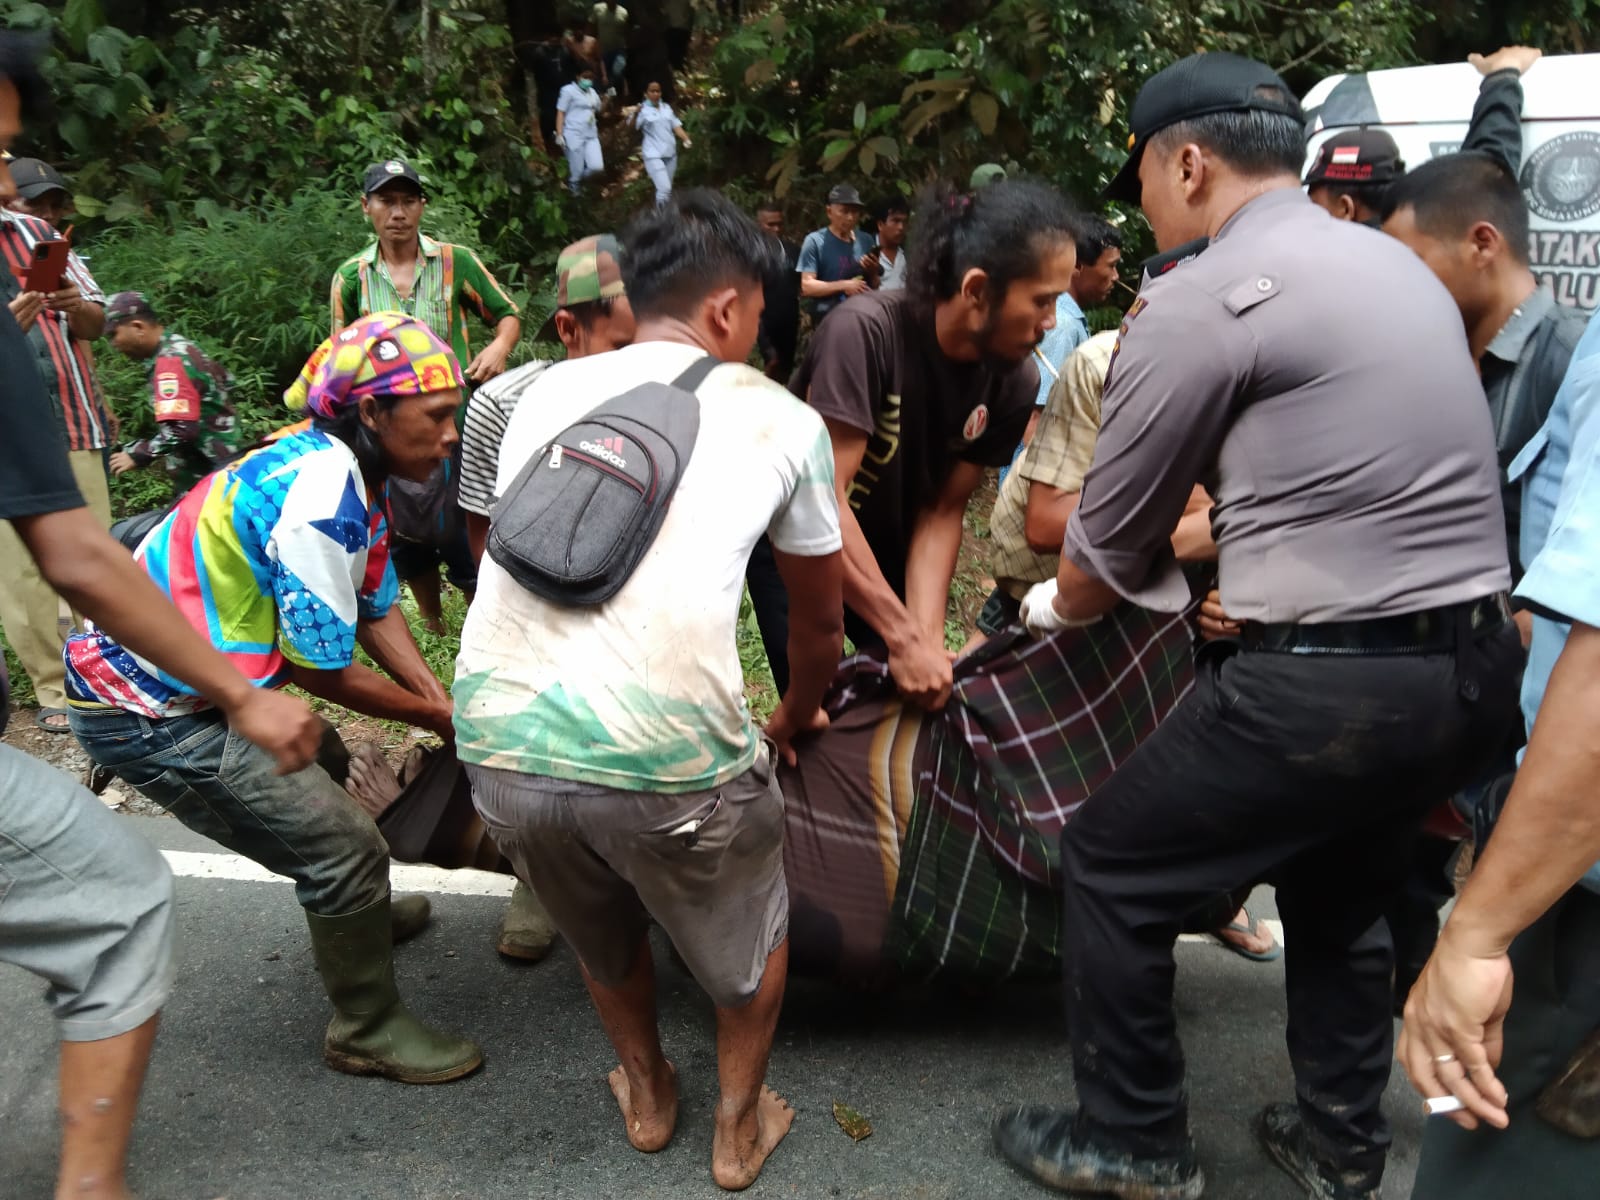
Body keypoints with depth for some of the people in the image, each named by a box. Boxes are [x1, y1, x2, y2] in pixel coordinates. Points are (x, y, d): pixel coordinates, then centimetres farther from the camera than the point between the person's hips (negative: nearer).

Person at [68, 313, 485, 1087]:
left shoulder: (345, 471, 3)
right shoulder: (318, 495, -28)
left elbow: (376, 608, 8)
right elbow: (324, 670, -21)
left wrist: (441, 702, -3)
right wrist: (438, 719, -8)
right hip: (150, 715, -10)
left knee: (316, 768, 28)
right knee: (344, 848, -6)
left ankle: (355, 916, 53)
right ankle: (368, 1034, 14)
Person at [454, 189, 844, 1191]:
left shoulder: (547, 391, 20)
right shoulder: (780, 418, 11)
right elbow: (821, 624, 21)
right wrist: (797, 720, 43)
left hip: (498, 739, 4)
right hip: (667, 754, -4)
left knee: (602, 935, 34)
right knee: (751, 935, 28)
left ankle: (647, 1097, 55)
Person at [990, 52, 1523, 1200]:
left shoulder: (1200, 299, -12)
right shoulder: (1400, 264, 13)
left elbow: (1112, 537, -4)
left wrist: (1054, 606, 16)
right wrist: (1210, 541, 29)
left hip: (1328, 683, -8)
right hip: (1477, 663, 9)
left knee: (1111, 866, 10)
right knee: (1342, 888, 28)